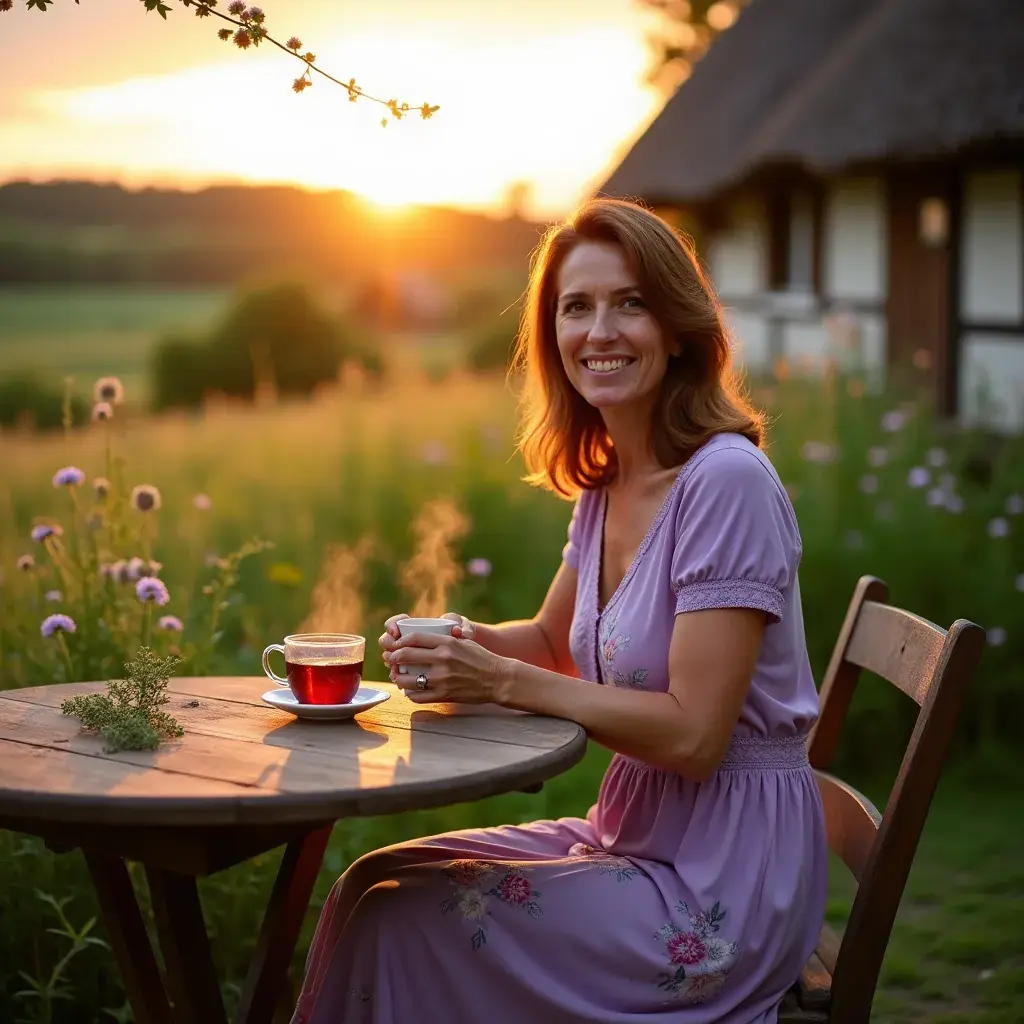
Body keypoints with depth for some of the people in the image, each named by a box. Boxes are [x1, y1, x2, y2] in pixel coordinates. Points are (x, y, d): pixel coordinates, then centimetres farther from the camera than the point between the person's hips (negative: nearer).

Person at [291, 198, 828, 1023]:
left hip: (720, 887, -8)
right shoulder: (604, 481, 6)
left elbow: (693, 735, -23)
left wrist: (503, 681, -20)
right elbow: (554, 640, 20)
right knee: (375, 883, 2)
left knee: (399, 920, -11)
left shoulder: (726, 482, -20)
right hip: (634, 833, 8)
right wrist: (456, 645, -2)